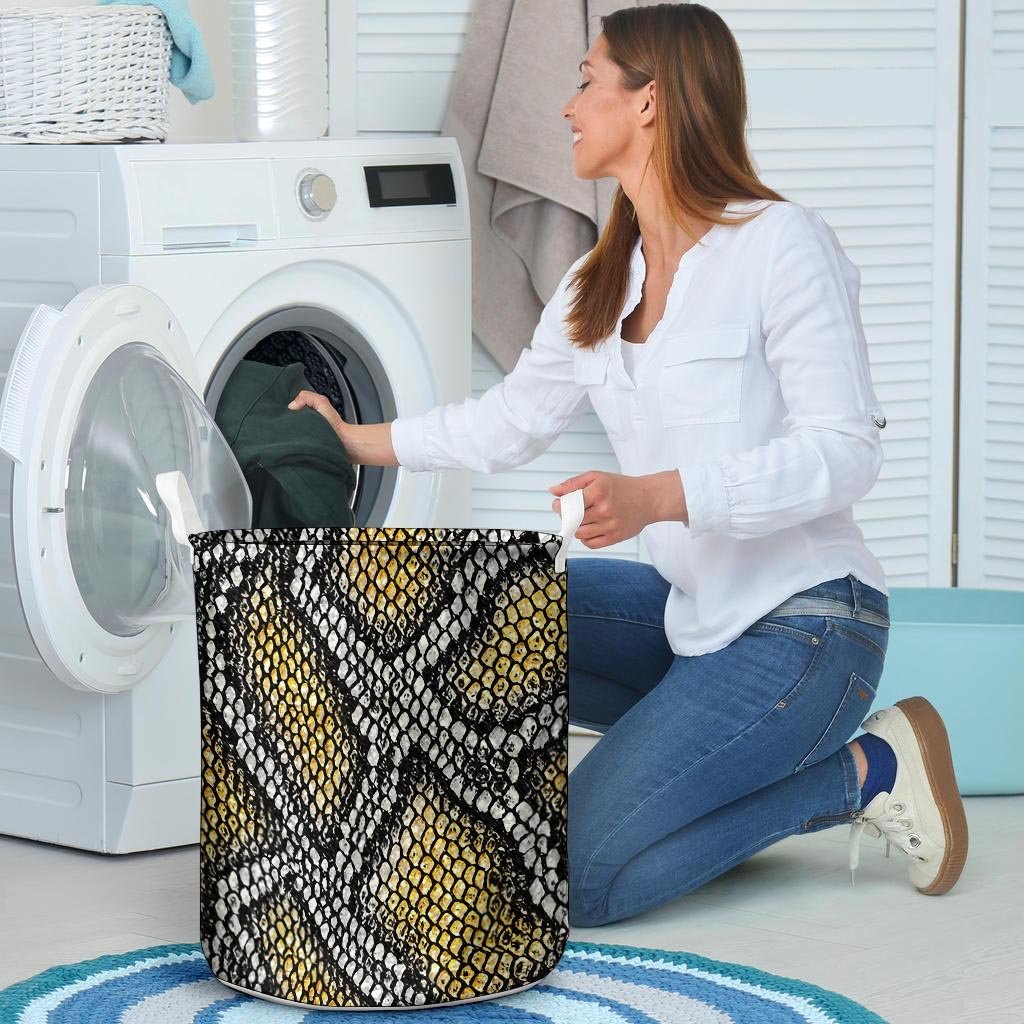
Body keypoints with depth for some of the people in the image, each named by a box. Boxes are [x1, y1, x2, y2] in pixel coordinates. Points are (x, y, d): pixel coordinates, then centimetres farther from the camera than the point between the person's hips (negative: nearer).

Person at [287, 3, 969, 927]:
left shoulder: (783, 245, -14)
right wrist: (360, 441, 24)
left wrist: (657, 496, -28)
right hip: (688, 610, 8)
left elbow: (845, 452, -19)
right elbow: (511, 419, 23)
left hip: (804, 622, -8)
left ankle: (860, 772, -2)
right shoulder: (597, 287, 10)